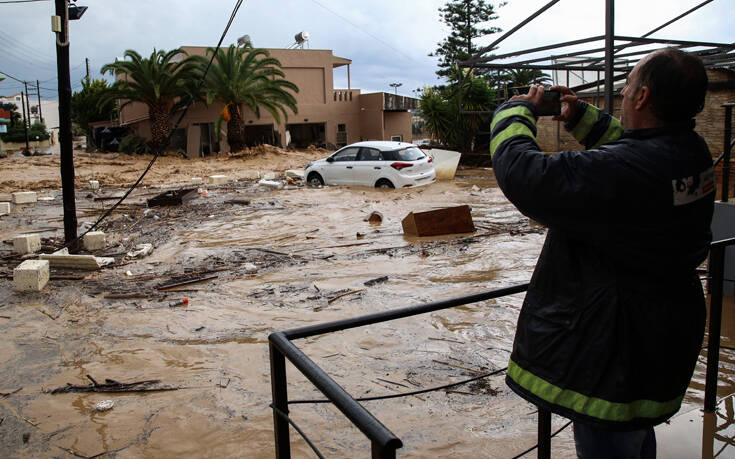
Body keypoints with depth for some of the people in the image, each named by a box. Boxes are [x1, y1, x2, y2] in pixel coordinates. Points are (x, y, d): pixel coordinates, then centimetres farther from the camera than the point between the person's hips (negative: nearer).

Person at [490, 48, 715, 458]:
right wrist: (580, 117, 18)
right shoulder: (692, 153, -2)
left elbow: (523, 173, -30)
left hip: (616, 355, -10)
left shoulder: (624, 173, -34)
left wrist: (515, 112, -12)